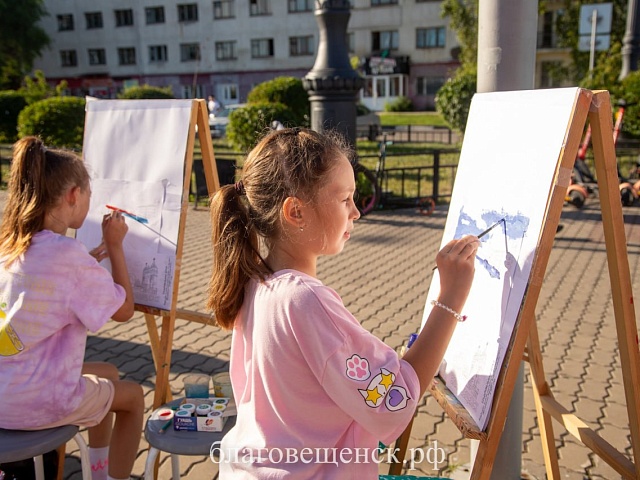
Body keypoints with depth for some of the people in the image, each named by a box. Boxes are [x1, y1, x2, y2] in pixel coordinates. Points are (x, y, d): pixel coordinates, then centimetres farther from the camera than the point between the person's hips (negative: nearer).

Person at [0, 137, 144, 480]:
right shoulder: (68, 253, -22)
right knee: (132, 395, 17)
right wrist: (115, 246, -2)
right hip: (33, 404, -7)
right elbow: (125, 310, -9)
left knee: (108, 375, 28)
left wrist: (89, 260, 15)